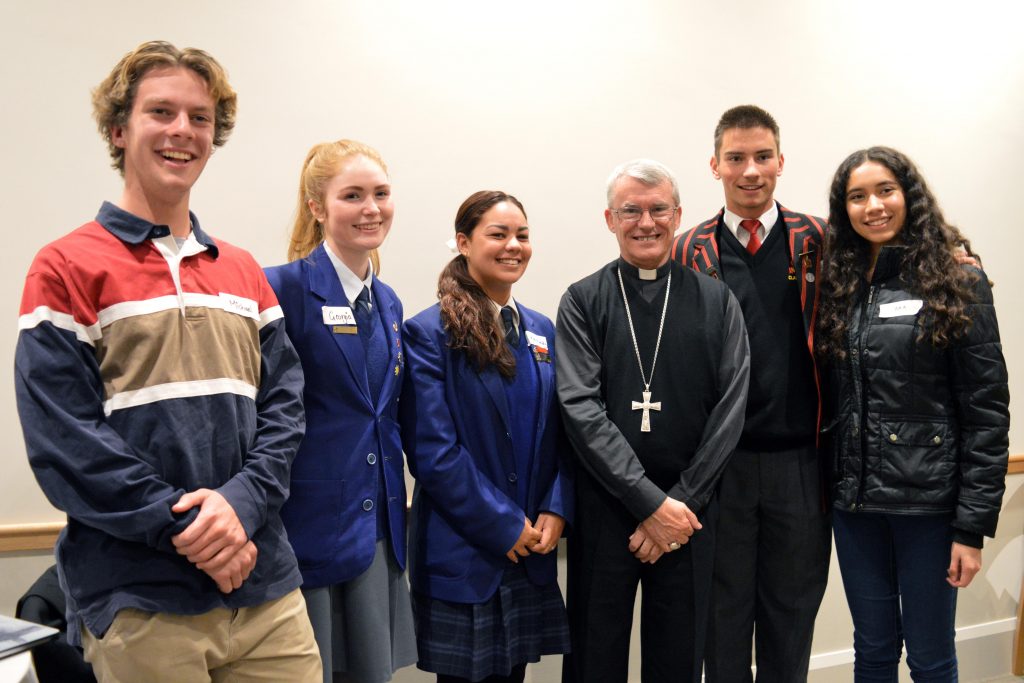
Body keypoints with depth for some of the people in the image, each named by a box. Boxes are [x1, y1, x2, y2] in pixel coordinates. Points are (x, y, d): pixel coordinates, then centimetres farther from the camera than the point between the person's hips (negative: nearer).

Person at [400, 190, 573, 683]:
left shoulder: (541, 331, 9)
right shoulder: (430, 333, -10)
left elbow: (560, 433, 10)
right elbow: (432, 451, -15)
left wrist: (556, 510, -5)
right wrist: (504, 526, -13)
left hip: (531, 548, 6)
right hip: (461, 553, -5)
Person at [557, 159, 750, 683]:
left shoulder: (715, 301, 5)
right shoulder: (582, 302, 1)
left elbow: (731, 406, -1)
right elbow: (581, 408, -8)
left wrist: (682, 500, -8)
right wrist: (651, 502, -13)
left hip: (688, 509, 1)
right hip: (602, 508, -1)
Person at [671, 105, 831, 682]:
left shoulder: (820, 242, 2)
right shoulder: (689, 255, 2)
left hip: (800, 462, 1)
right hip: (720, 462, 0)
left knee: (792, 612, 15)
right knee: (724, 610, 13)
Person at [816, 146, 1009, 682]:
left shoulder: (957, 284, -6)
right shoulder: (838, 285, 6)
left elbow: (987, 411, -9)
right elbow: (827, 396, 9)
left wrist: (974, 525, -11)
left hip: (928, 498, -4)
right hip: (854, 498, 4)